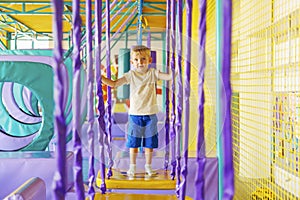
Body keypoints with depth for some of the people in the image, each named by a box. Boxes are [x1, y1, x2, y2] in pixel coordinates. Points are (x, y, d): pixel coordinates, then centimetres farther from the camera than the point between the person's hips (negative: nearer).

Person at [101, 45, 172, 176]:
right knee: (133, 142, 7)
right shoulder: (131, 75, -2)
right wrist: (100, 77, -13)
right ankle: (132, 166, 23)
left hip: (150, 114, 0)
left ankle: (148, 166, 26)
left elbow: (169, 76, -8)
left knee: (149, 143, 10)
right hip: (135, 114, 0)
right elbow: (114, 84, -4)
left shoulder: (153, 73, -1)